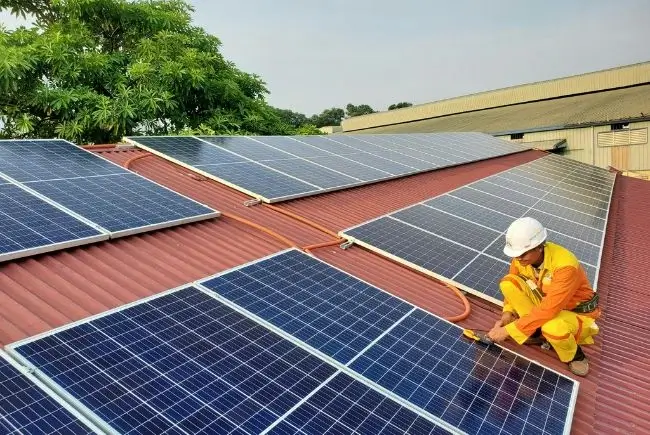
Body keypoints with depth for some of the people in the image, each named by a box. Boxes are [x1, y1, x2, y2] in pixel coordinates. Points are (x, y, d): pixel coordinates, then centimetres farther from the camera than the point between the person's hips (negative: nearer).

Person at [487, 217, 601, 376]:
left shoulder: (565, 265, -35)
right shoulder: (521, 256, -16)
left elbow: (548, 310, -38)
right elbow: (512, 288, 1)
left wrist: (508, 330, -36)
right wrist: (507, 315, -16)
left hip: (576, 313, -5)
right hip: (545, 302, 6)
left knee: (553, 327, -40)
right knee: (508, 282, -18)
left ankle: (574, 354, -3)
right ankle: (537, 331, -2)